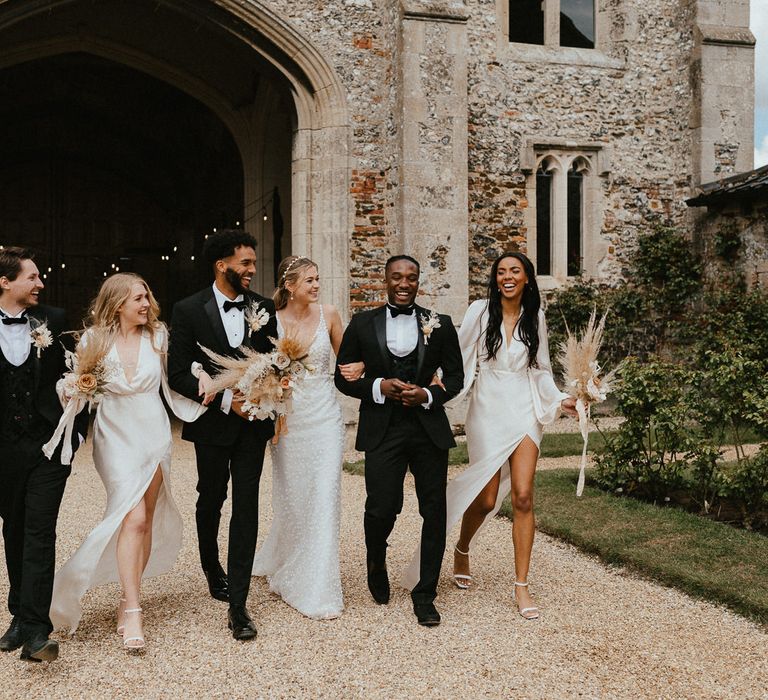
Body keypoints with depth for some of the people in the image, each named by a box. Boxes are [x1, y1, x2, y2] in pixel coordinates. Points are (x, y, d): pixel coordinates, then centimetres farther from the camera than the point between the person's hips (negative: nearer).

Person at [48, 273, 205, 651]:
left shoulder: (157, 336, 2)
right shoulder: (94, 339, -3)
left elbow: (171, 385, 5)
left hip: (154, 434, 3)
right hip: (117, 438, -3)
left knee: (145, 520, 7)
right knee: (133, 518, -13)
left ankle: (128, 598, 22)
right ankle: (132, 612, -9)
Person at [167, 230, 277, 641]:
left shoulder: (264, 309, 1)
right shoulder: (189, 310, -7)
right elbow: (178, 375, -10)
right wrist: (226, 401, -17)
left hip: (252, 422, 1)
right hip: (212, 423, -1)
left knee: (246, 507, -4)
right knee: (211, 500, 17)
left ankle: (237, 604, 0)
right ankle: (212, 569, 46)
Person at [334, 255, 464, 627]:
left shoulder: (440, 325, 5)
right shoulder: (362, 324, 4)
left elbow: (455, 376, 9)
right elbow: (343, 377, 6)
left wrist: (428, 395, -10)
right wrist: (378, 386, -11)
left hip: (429, 427, 2)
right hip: (383, 431, -1)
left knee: (434, 511, 4)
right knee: (382, 508, -9)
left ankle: (425, 595, 20)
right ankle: (376, 563, 26)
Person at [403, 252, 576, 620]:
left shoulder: (535, 316, 7)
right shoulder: (481, 311, -2)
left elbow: (541, 368, 13)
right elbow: (460, 358, 0)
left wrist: (560, 399, 0)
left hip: (525, 411, 2)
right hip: (488, 411, -2)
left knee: (523, 496, -7)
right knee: (486, 499, 2)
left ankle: (521, 586, 3)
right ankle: (461, 551, 35)